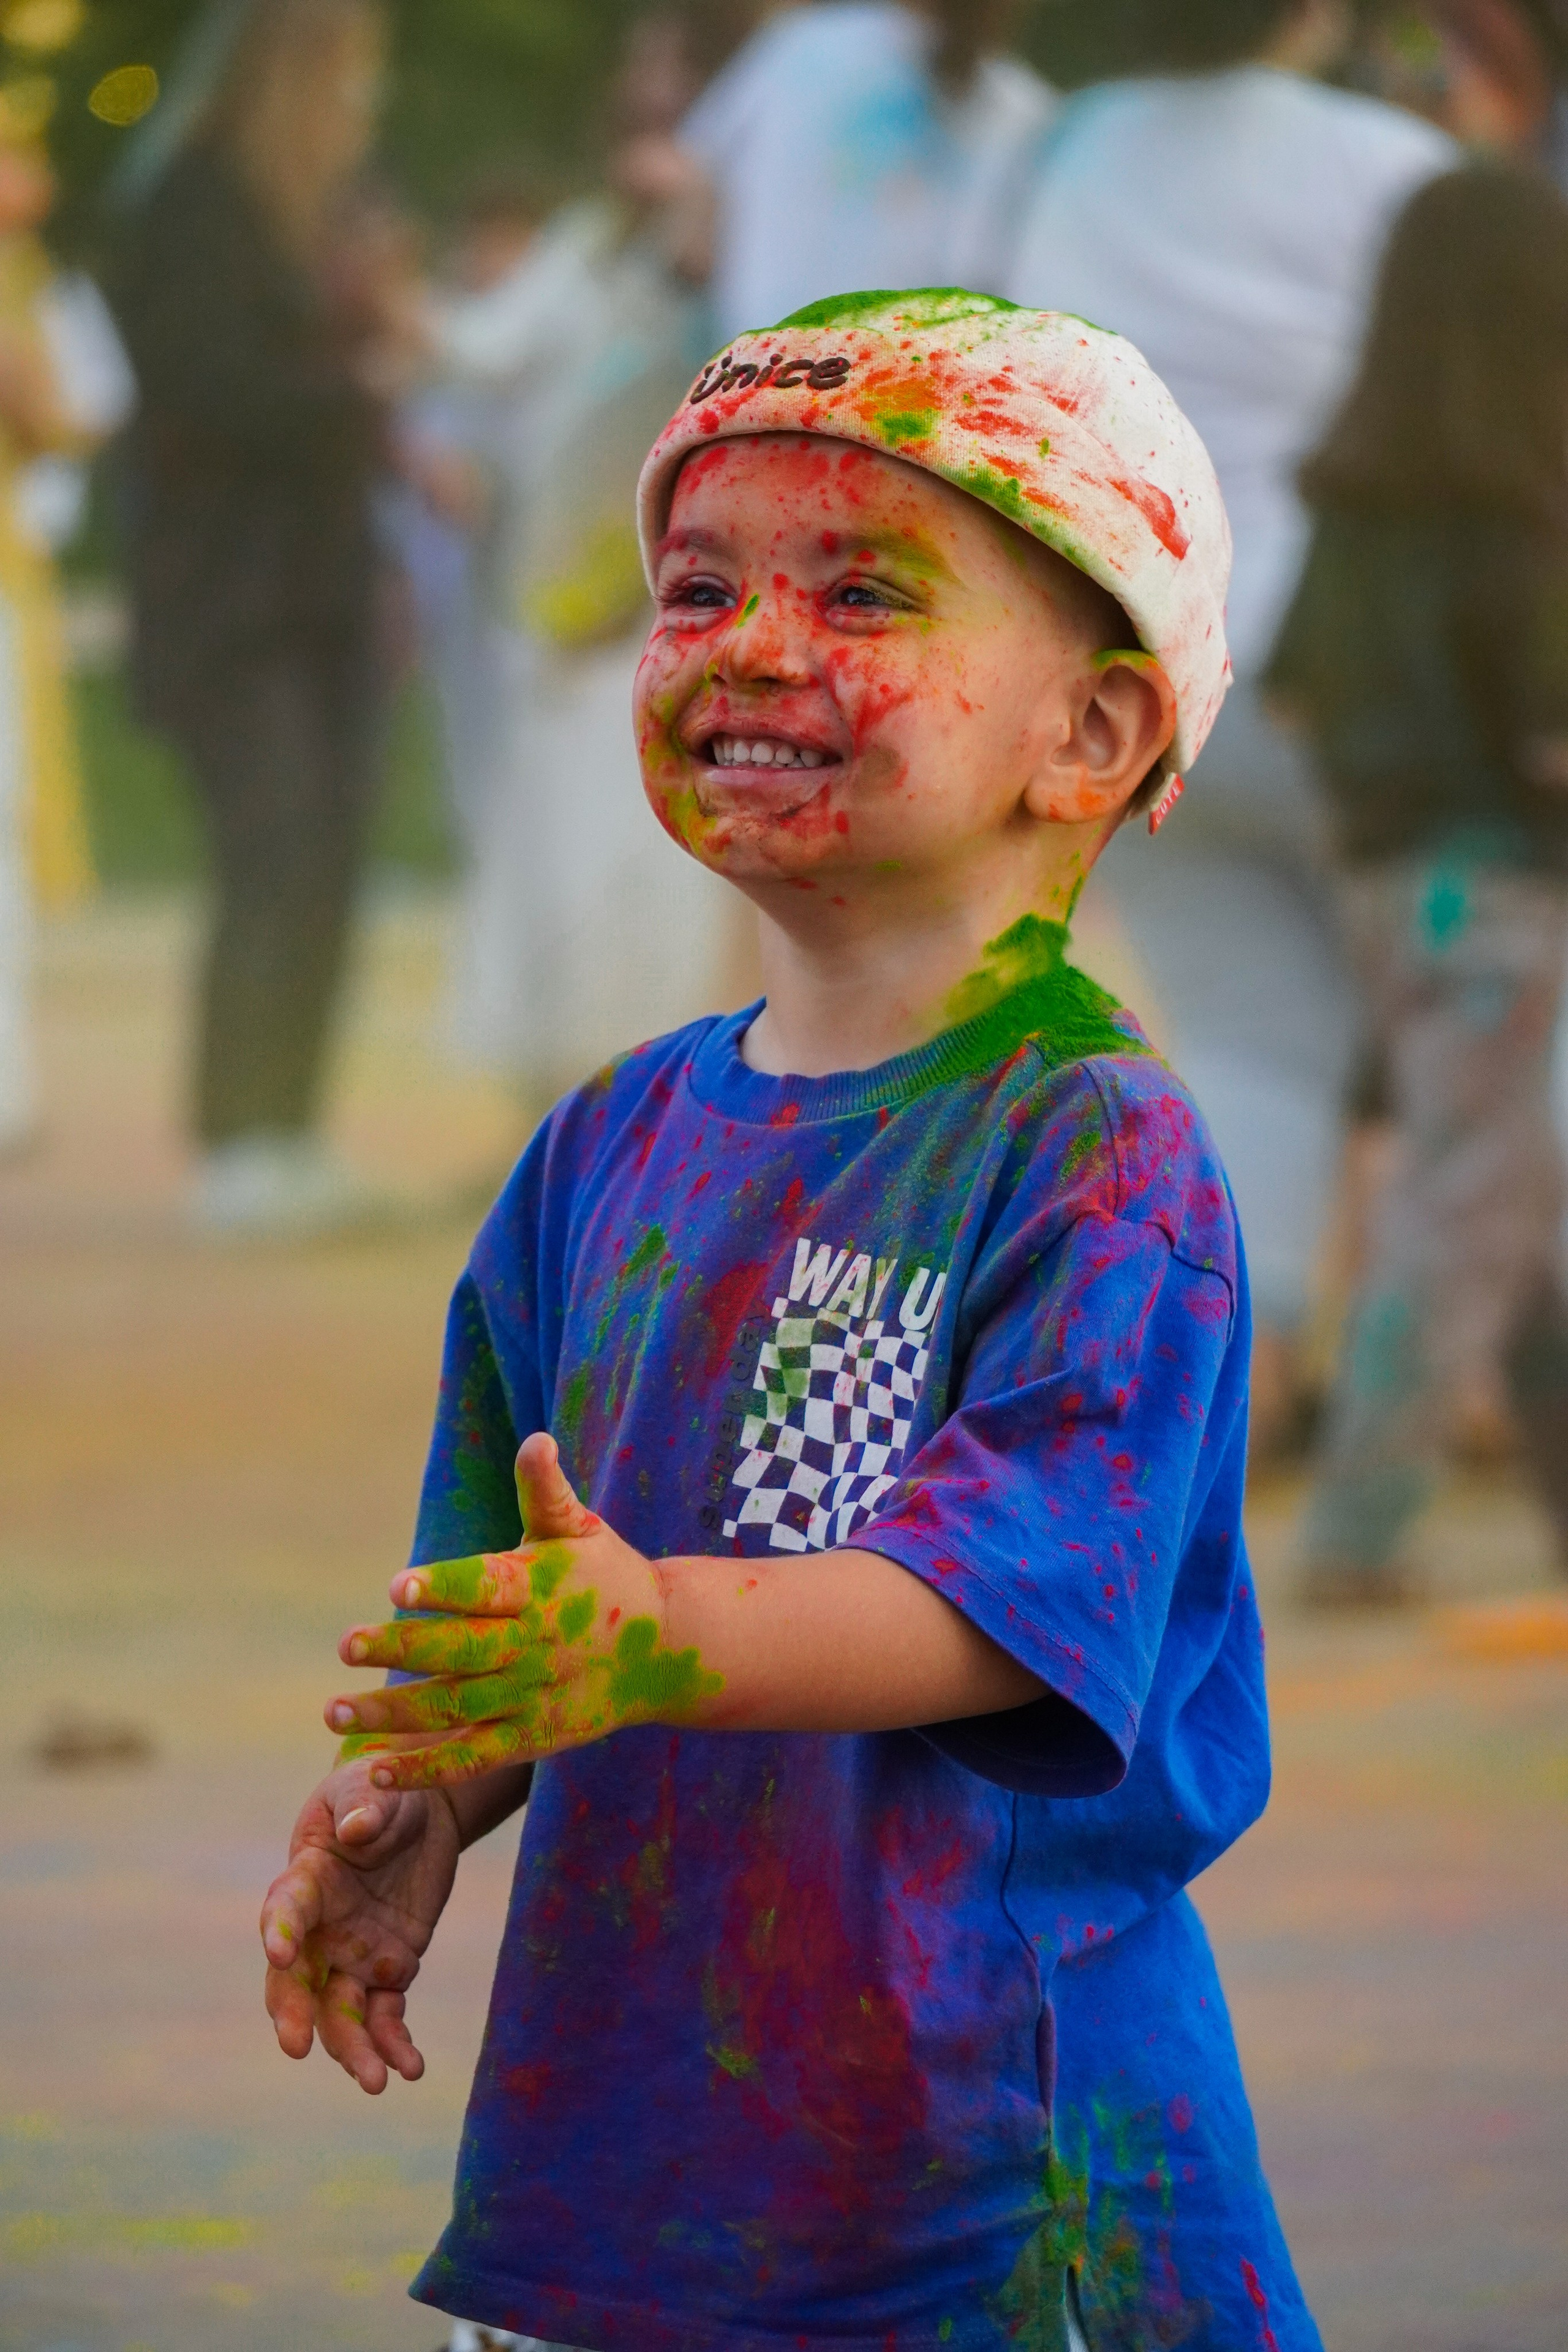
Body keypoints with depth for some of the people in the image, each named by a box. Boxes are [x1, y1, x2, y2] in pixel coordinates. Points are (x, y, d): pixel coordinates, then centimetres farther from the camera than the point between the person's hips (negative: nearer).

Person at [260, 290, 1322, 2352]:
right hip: (628, 2089, 6)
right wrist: (411, 1806, -3)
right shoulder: (625, 1143, 10)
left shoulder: (1096, 1154, -11)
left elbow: (1001, 1596, -22)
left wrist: (659, 1637, -36)